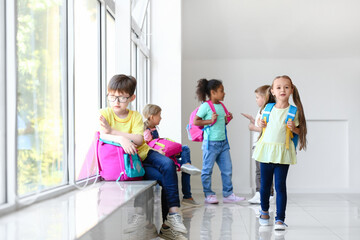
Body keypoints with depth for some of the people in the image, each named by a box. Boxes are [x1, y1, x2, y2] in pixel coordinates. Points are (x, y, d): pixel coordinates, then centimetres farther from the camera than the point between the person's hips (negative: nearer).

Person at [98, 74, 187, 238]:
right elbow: (102, 135, -24)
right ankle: (167, 219, -12)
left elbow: (139, 140, -17)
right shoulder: (105, 114, -7)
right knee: (163, 178, -22)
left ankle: (173, 211, -22)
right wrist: (121, 139, -44)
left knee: (168, 164, -25)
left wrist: (113, 131, -28)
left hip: (143, 153, 4)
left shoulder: (136, 116, -2)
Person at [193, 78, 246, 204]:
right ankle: (209, 195, 15)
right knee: (207, 170, 3)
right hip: (211, 143, -7)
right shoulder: (205, 106, -11)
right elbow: (195, 122, -10)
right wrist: (210, 121, -18)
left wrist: (227, 119, 3)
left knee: (227, 170, 8)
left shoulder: (221, 106, 11)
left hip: (223, 142, 7)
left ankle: (228, 194, 16)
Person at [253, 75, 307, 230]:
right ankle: (264, 211, 36)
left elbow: (300, 132, 4)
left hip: (282, 153, -3)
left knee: (280, 186, -7)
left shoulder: (293, 111, -2)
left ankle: (280, 219, -1)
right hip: (266, 150, 3)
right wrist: (260, 124, -1)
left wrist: (293, 128, -16)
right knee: (265, 185, 13)